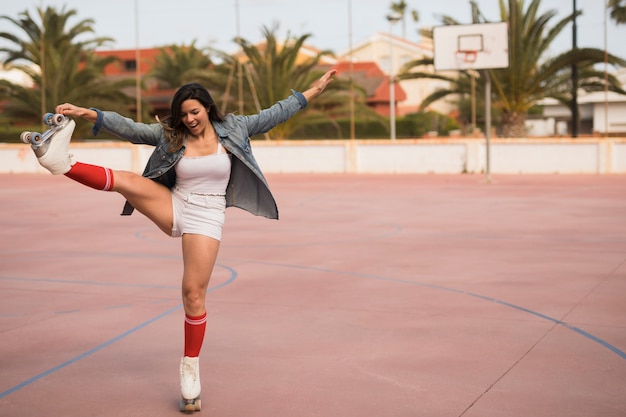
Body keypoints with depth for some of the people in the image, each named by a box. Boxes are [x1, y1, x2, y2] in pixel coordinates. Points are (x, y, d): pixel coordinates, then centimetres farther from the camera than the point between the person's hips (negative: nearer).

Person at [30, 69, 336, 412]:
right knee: (129, 181, -24)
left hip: (206, 219, -2)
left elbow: (271, 116, 2)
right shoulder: (170, 133, 0)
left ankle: (190, 370, 7)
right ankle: (62, 162, -38)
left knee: (194, 293, -4)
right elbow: (131, 128, -9)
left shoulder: (232, 128, 0)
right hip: (173, 209, 2)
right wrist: (88, 113, -20)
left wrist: (310, 93, 1)